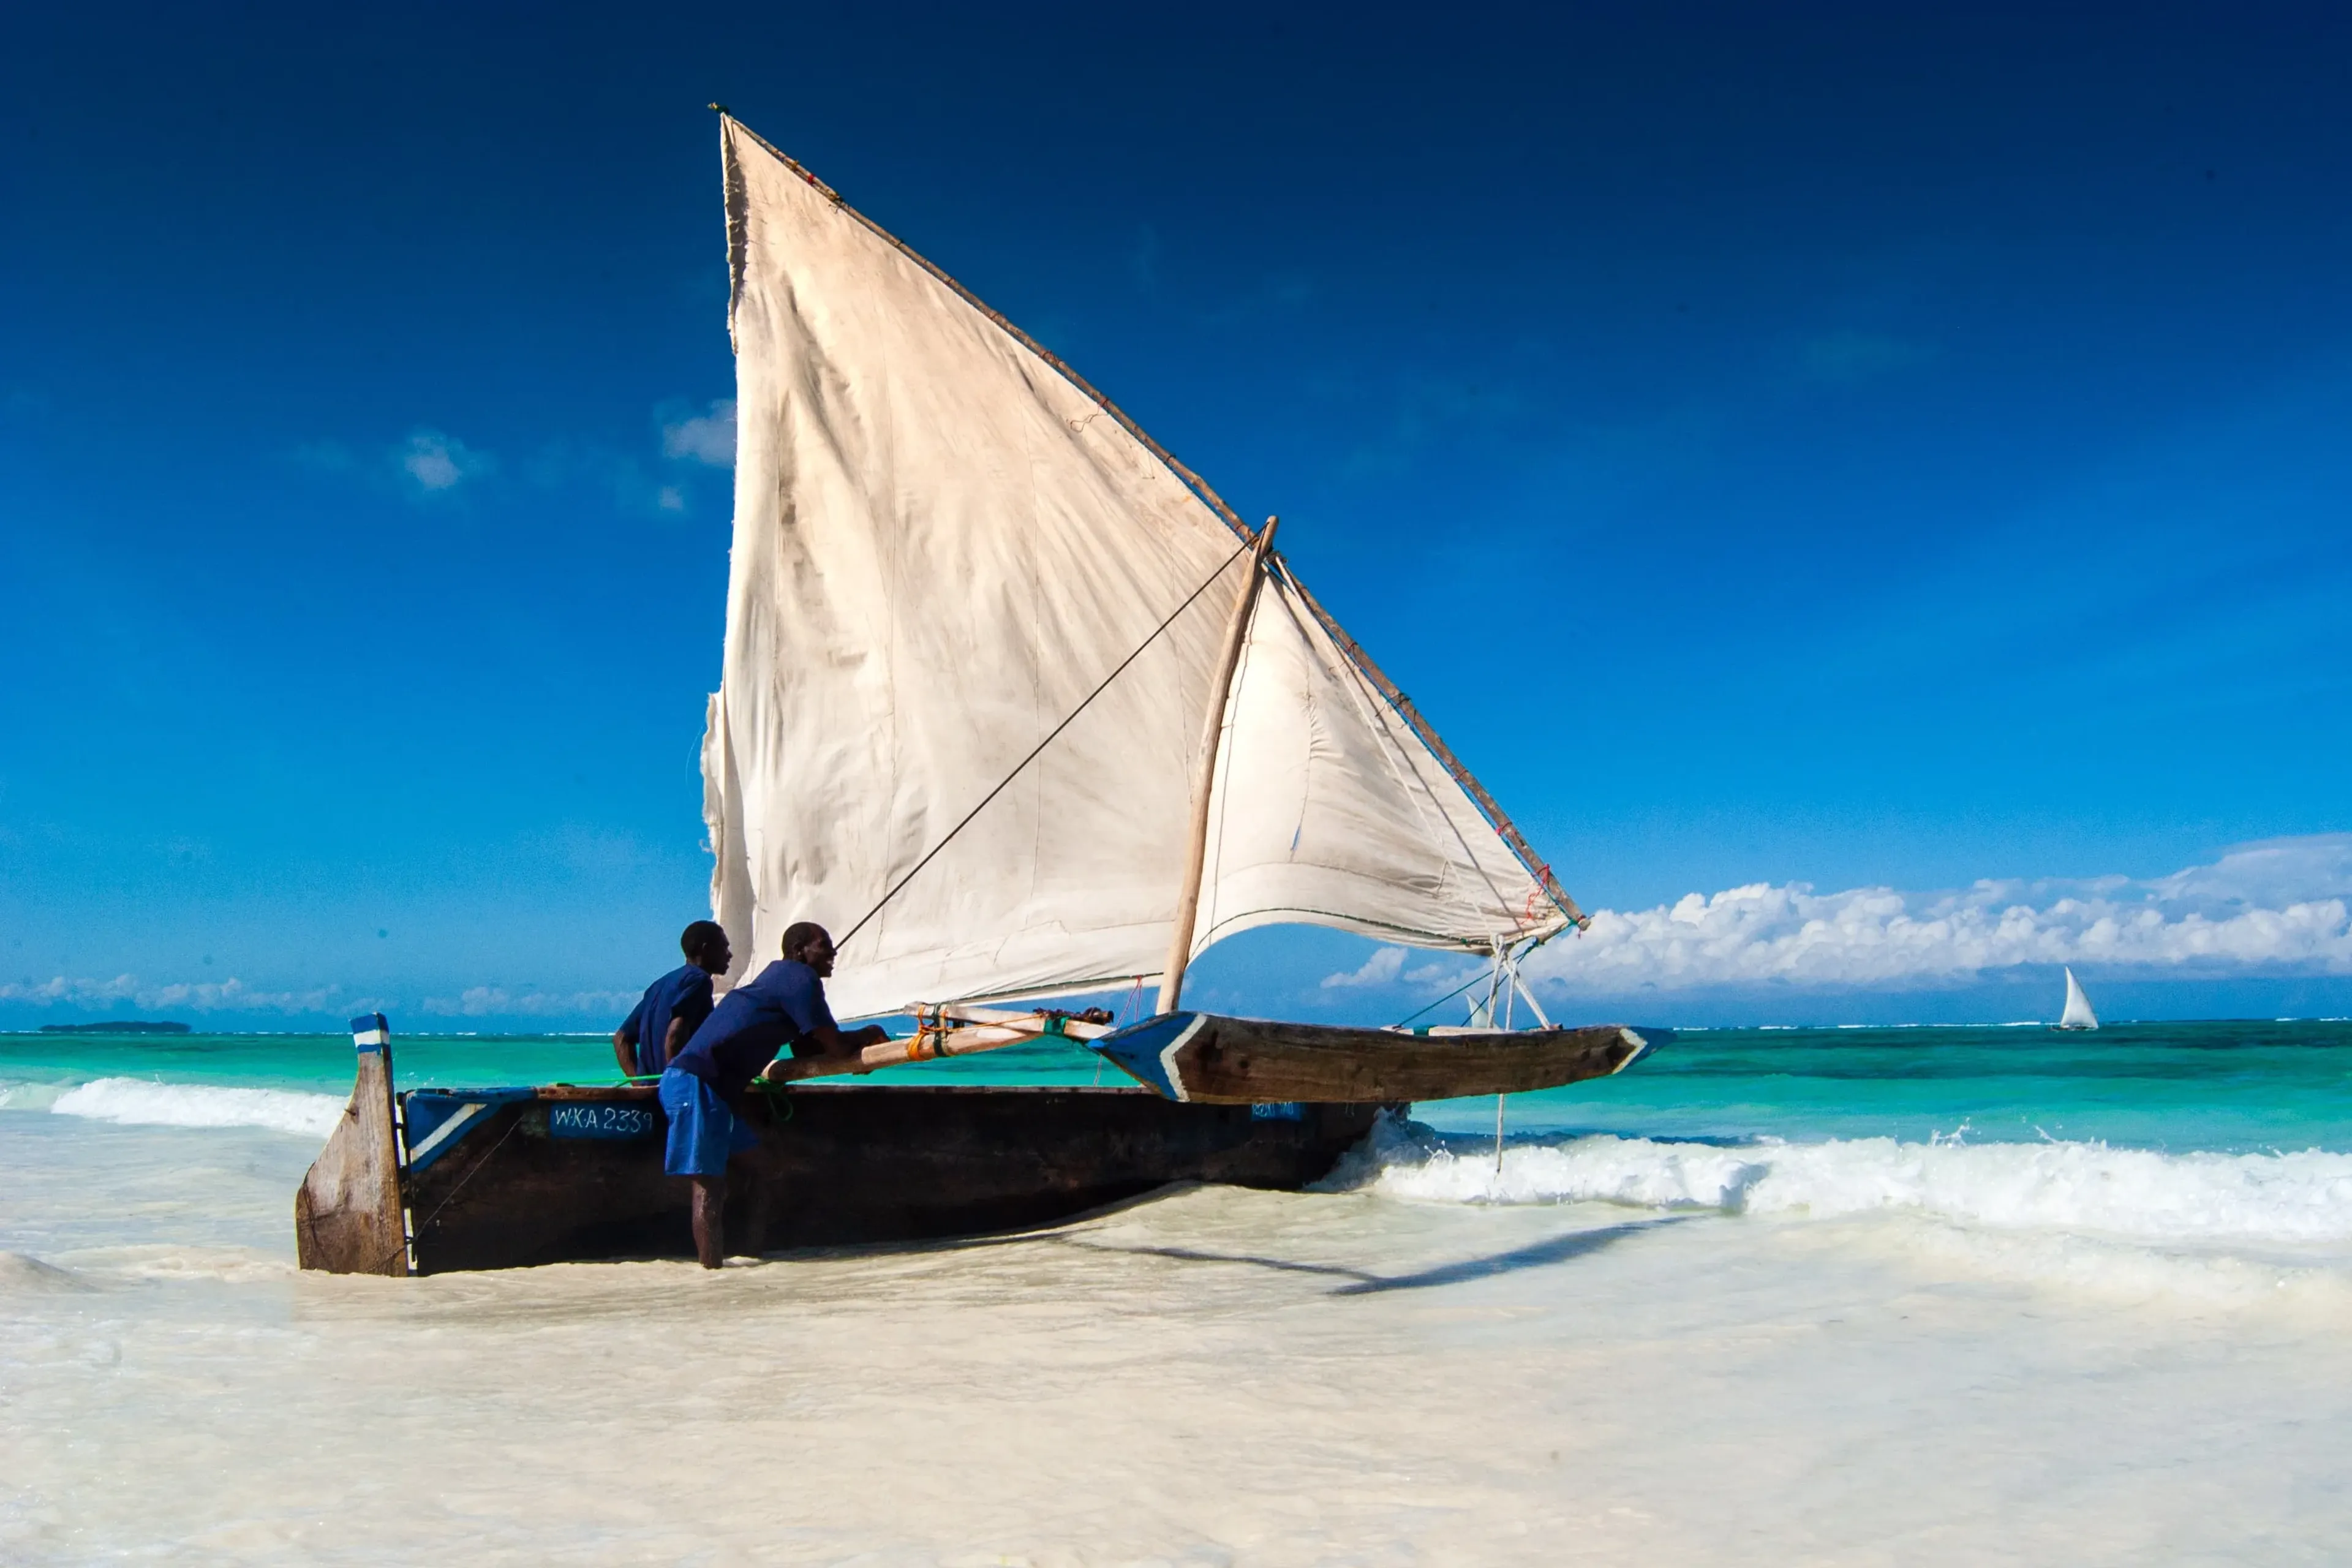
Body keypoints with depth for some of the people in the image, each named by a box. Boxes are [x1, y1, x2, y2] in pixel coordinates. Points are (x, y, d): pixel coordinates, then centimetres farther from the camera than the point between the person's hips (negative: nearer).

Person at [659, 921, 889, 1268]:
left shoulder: (781, 976, 22)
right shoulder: (801, 979, -9)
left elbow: (804, 1049, 20)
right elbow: (837, 1047, -10)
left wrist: (858, 1041, 10)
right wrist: (868, 1035, 10)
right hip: (696, 1084, -10)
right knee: (709, 1183, -9)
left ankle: (716, 1262, 16)